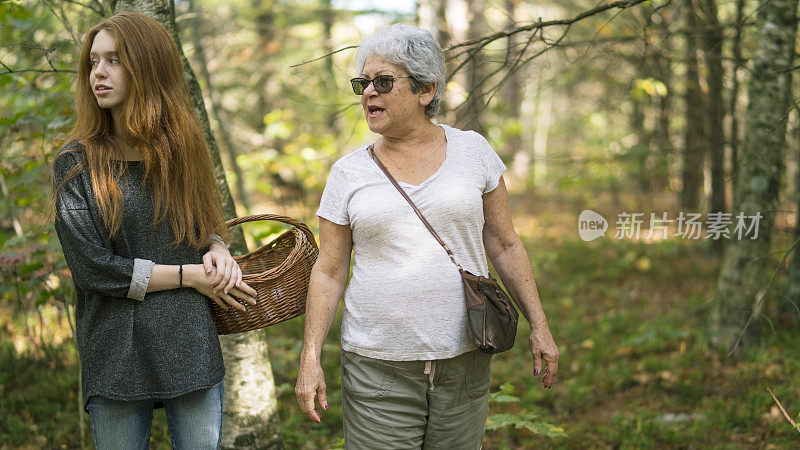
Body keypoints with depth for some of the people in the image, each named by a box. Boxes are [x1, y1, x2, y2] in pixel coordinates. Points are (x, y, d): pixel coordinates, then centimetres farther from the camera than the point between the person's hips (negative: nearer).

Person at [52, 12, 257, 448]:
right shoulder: (76, 163, -3)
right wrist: (189, 275, -11)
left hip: (192, 349, 2)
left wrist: (217, 249, -5)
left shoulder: (182, 149, 6)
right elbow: (92, 268, -11)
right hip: (117, 358, -2)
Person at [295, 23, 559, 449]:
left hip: (463, 362, 1)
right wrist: (310, 358, -3)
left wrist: (539, 326, 5)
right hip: (377, 368, 0)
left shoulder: (472, 150, 3)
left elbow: (505, 245, 8)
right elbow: (329, 271, 3)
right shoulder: (348, 172, 2)